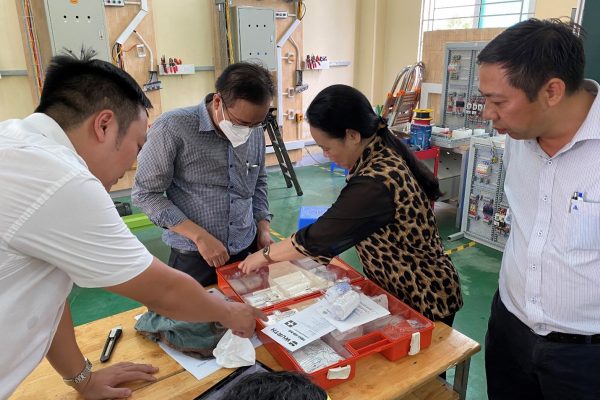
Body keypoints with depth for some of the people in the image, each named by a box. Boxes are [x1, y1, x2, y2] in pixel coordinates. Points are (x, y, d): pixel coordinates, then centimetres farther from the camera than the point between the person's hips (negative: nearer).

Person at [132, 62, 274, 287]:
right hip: (194, 258, -4)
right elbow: (145, 193, -13)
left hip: (246, 252, 5)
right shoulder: (173, 128, -16)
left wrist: (263, 228, 4)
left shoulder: (256, 133, 0)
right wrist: (200, 236, -18)